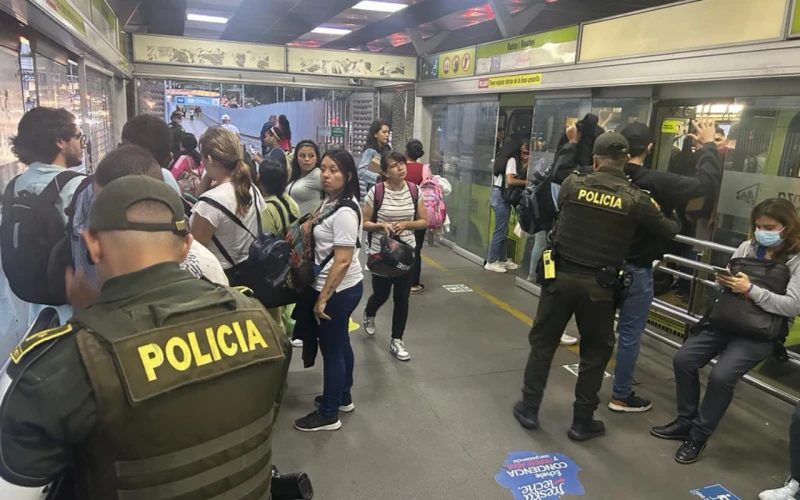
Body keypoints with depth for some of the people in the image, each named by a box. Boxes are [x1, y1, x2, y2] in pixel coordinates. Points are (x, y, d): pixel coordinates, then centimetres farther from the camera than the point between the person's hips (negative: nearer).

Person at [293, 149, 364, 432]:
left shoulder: (345, 212, -24)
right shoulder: (331, 201, 6)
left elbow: (343, 261, -26)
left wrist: (322, 299, -22)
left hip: (339, 290, -10)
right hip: (342, 288, 10)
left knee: (331, 350, 4)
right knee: (340, 344, 21)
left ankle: (328, 415, 20)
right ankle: (343, 398, 39)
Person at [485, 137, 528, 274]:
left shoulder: (503, 158, 15)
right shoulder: (512, 159, -12)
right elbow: (510, 181, -22)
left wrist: (523, 165, 14)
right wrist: (526, 182, -12)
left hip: (498, 195, 9)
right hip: (502, 197, -9)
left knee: (503, 230, 15)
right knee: (500, 231, -4)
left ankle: (503, 260, 22)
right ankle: (491, 262, 1)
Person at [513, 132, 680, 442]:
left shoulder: (572, 184, -4)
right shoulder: (635, 199, -5)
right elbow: (667, 231, 8)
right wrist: (674, 222, 31)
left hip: (560, 275, 1)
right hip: (598, 285, -1)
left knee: (543, 341, 15)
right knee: (595, 352, 15)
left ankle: (529, 408, 23)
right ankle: (582, 421, 23)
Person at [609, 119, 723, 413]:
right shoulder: (656, 182, -18)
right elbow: (707, 183, -10)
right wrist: (708, 145, 3)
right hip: (636, 268, -6)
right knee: (630, 334, 6)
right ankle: (621, 396, 17)